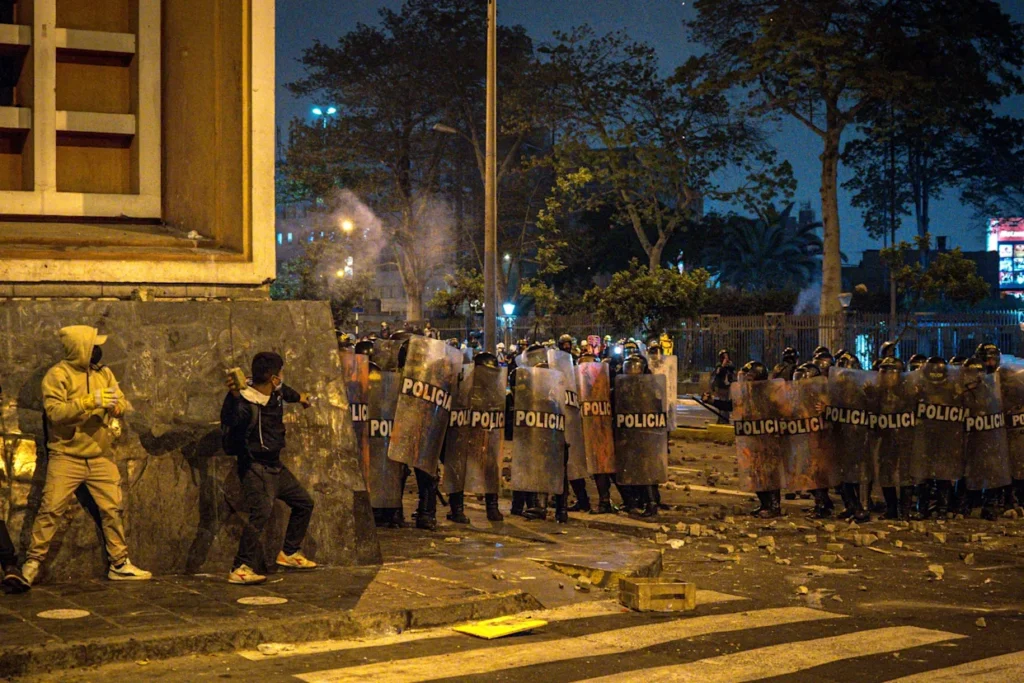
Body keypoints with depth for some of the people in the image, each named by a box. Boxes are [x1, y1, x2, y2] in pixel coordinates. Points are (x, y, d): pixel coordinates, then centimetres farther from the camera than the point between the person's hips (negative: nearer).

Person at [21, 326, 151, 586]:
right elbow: (54, 411, -20)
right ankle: (33, 564, 3)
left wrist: (116, 406, -18)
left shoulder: (104, 372, 9)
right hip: (67, 457, -5)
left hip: (100, 457, 5)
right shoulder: (58, 375, -9)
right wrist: (90, 402, -27)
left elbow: (121, 401, 6)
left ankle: (119, 564, 16)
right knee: (51, 510, -6)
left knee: (112, 509, 7)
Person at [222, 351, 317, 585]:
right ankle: (241, 569, -26)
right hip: (255, 467, -10)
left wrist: (298, 397, 52)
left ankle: (289, 553, 32)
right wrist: (233, 396, -61)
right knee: (262, 511, -27)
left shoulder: (275, 394, 4)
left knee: (304, 503, 18)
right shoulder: (247, 402, -23)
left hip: (275, 465, 10)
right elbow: (229, 420, -43)